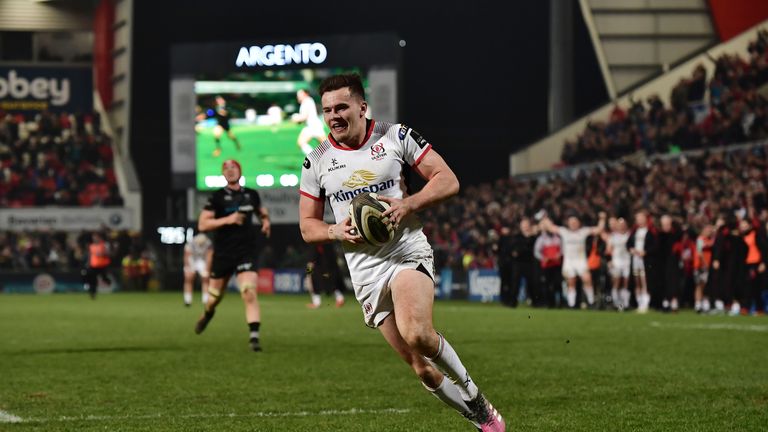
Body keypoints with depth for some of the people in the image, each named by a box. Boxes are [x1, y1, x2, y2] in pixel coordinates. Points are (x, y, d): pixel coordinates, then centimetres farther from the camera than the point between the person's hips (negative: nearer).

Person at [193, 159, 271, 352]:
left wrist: (266, 220, 6)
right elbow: (202, 224, -10)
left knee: (249, 293, -18)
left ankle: (254, 337, -20)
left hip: (246, 252, 0)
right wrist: (227, 219, -20)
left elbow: (261, 210, 29)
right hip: (222, 254, 0)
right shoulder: (217, 197, -4)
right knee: (215, 295, 15)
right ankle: (208, 314, 51)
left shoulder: (251, 195, 6)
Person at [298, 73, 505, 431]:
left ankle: (472, 394, -7)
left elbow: (448, 181, 0)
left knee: (416, 333, -31)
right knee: (422, 368, -1)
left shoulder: (396, 136, -1)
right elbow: (307, 226, 12)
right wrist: (336, 231, -9)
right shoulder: (316, 162, 6)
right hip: (366, 272, 3)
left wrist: (407, 205, -15)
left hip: (408, 252, -3)